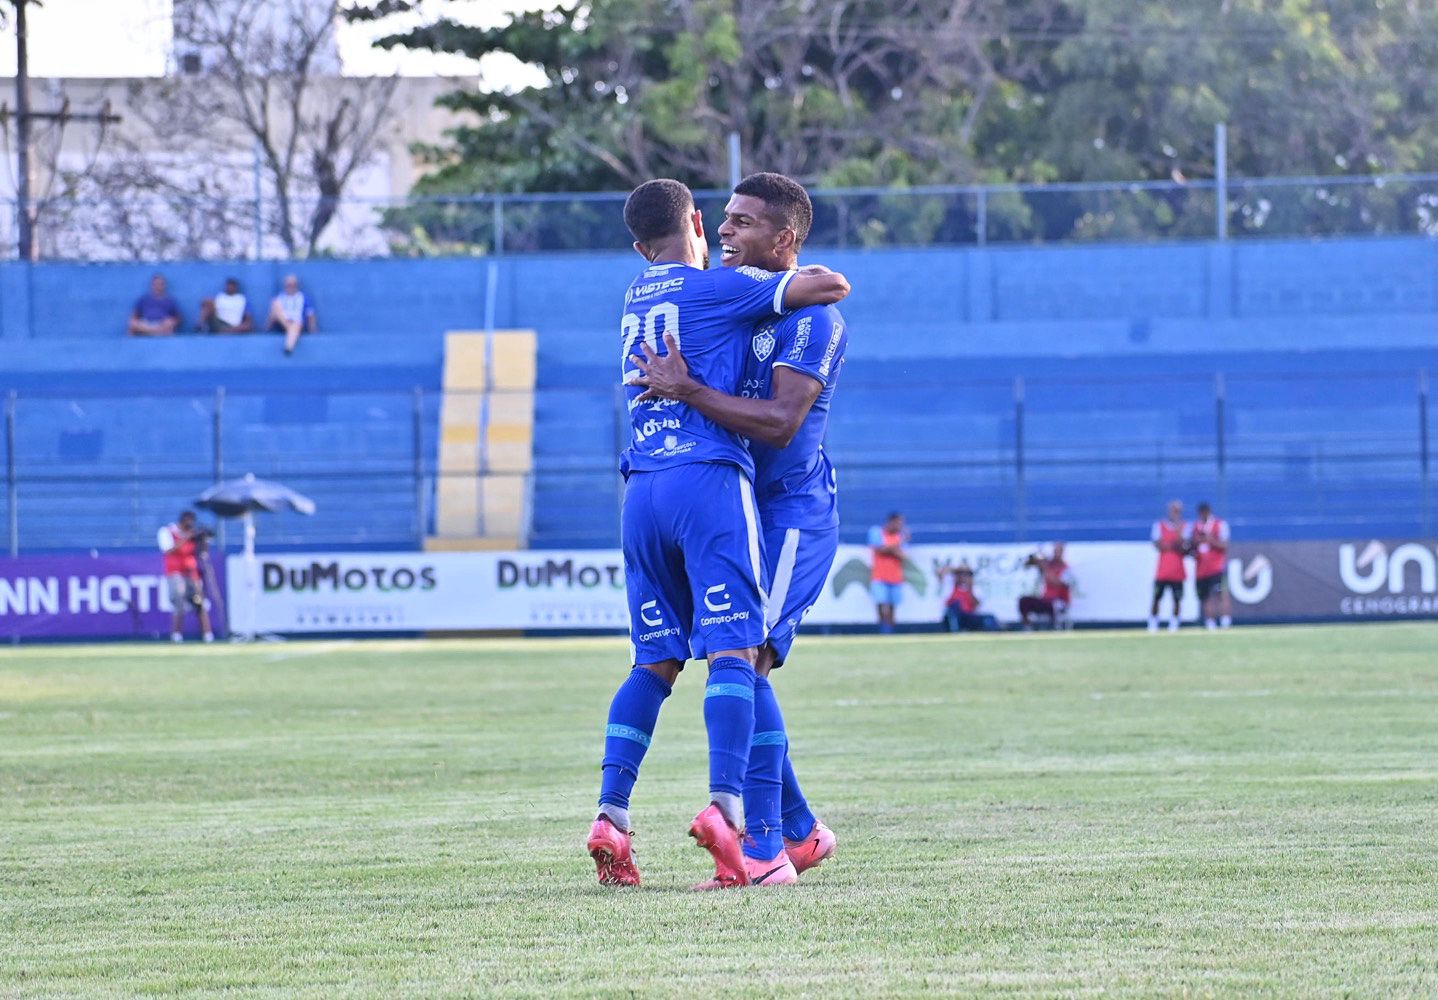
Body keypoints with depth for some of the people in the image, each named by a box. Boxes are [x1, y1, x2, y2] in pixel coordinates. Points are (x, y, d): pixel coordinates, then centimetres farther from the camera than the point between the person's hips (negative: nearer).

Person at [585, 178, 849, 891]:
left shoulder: (637, 296, 21)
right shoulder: (714, 287, 0)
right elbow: (828, 285, -2)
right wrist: (813, 284, 19)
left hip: (641, 491, 6)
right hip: (708, 480, -6)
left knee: (654, 662, 11)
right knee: (734, 651, -12)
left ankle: (610, 818, 0)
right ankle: (724, 807, -29)